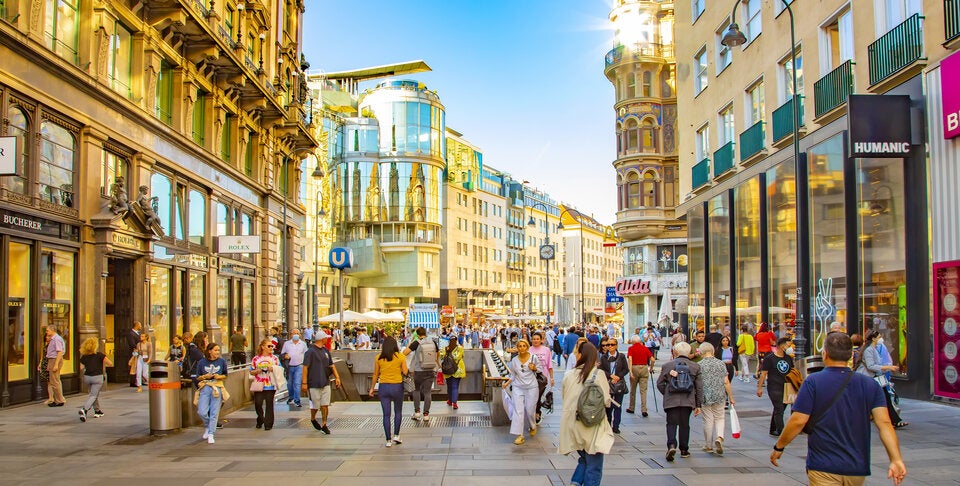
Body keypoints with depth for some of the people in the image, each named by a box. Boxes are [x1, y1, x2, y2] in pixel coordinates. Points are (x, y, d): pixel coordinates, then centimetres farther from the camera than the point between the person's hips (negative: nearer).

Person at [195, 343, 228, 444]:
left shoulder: (222, 361, 3)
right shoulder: (202, 362, 1)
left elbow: (225, 375, 12)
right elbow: (198, 377, 7)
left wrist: (219, 376, -9)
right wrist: (205, 376, -12)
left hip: (218, 388, 0)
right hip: (205, 388, 0)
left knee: (214, 413, -2)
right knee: (202, 412, -8)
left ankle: (210, 434, 8)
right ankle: (207, 426, 24)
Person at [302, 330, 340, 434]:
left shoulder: (326, 351, 11)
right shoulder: (311, 351, -10)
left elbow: (331, 365, 19)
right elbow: (305, 367, -11)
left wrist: (337, 377, 10)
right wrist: (304, 382, -14)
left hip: (325, 383, 5)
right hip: (314, 384, -5)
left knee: (325, 405, 2)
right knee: (315, 405, 5)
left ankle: (324, 424, 12)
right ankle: (313, 419, 33)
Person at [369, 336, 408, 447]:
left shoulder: (379, 358, -2)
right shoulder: (400, 357, -7)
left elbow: (375, 374, 4)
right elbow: (405, 372, -6)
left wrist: (372, 388, 14)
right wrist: (408, 370, 16)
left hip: (384, 387, 1)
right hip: (397, 386, -1)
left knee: (386, 414, 7)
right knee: (398, 412, 19)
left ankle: (388, 440, 8)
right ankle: (396, 435, 14)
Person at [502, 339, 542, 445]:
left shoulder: (533, 358, -4)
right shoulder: (514, 360, 3)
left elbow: (539, 368, 9)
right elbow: (513, 375, 12)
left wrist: (534, 368, -11)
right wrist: (507, 383, -2)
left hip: (531, 388, -1)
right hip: (518, 388, 1)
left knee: (530, 410, 4)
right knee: (518, 410, -7)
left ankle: (533, 426, 37)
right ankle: (519, 435, -6)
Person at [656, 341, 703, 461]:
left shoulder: (667, 366, 1)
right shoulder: (695, 367, 4)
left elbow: (660, 384, 4)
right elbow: (699, 387, 6)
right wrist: (698, 405, 12)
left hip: (671, 401, -1)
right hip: (688, 401, 1)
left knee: (671, 423, 3)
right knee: (684, 424, 13)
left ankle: (671, 445, -19)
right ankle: (684, 450, 20)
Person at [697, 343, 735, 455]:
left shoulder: (699, 365, -6)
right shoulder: (721, 364, 0)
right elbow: (726, 382, -1)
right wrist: (731, 398, 7)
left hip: (705, 397, -1)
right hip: (720, 396, 1)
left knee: (708, 420, 8)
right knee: (719, 418, 14)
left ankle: (708, 445, 17)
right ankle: (719, 437, -10)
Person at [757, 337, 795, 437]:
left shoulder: (788, 358, 11)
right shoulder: (770, 358, -8)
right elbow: (763, 373, -7)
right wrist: (759, 388, -10)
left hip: (786, 387, 6)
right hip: (774, 388, -6)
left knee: (778, 410, 14)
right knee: (779, 410, -11)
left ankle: (773, 430, 25)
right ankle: (781, 432, -14)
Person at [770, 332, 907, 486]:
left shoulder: (813, 382, -10)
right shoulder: (870, 385, 1)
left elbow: (798, 421, -12)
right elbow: (884, 423, -8)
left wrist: (778, 447, -1)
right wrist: (896, 459, -12)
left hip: (824, 467, -4)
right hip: (858, 467, 5)